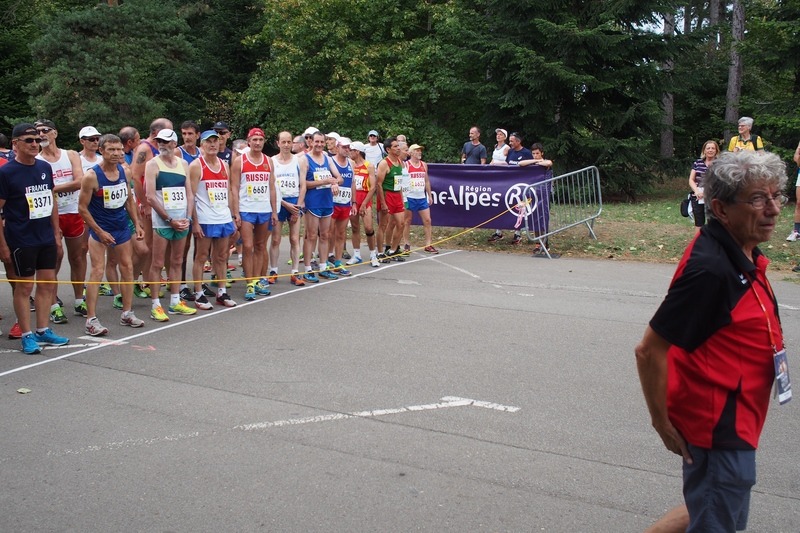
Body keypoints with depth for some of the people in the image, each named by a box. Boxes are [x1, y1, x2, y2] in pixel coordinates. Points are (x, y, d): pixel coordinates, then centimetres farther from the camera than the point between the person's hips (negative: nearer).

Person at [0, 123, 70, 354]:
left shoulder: (45, 167, 7)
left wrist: (56, 232, 13)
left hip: (46, 238, 6)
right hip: (21, 240, -6)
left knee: (48, 283, 11)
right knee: (24, 286, 1)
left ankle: (43, 330, 23)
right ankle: (27, 336, 11)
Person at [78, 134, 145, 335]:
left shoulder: (124, 171, 1)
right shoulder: (92, 176, -17)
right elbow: (82, 208, -13)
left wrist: (137, 224, 7)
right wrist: (100, 232, -16)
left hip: (122, 226, 6)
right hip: (100, 229, -6)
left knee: (127, 268, 9)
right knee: (97, 271, -10)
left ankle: (127, 313, 19)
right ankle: (91, 320, -7)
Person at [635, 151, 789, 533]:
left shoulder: (744, 255, 4)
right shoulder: (710, 268, -27)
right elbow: (649, 351, -25)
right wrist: (662, 422, -16)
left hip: (734, 422, 9)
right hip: (718, 429, -9)